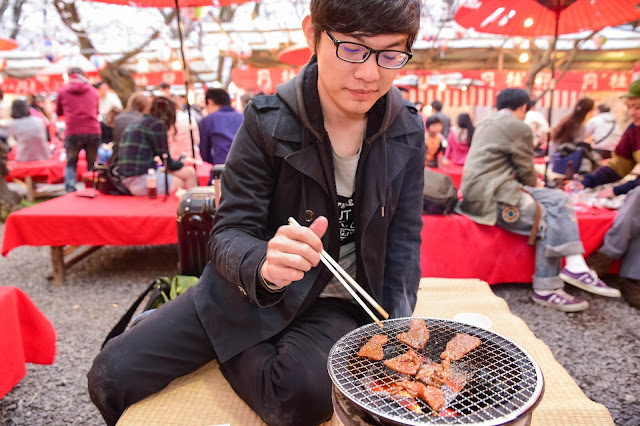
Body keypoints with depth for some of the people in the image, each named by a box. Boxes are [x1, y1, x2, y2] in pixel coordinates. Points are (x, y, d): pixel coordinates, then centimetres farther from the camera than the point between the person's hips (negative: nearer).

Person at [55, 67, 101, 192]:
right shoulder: (93, 91, 12)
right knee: (93, 164, 11)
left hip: (73, 132, -1)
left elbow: (58, 112, 20)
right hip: (93, 131, 1)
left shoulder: (63, 91, 8)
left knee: (71, 164, 12)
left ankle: (70, 191, 2)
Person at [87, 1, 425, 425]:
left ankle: (229, 350, 1)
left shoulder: (408, 131, -7)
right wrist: (262, 266, -38)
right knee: (112, 376, -8)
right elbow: (228, 234, -14)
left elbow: (403, 240, 0)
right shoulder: (268, 120, -16)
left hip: (337, 303, 2)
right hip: (251, 288, -1)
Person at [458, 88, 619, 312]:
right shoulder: (519, 128, -7)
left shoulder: (486, 123, 20)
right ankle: (546, 289, 1)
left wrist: (529, 187, 24)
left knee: (559, 199, 7)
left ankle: (575, 266, 1)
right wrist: (533, 189, 20)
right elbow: (526, 172, -1)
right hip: (491, 198, -9)